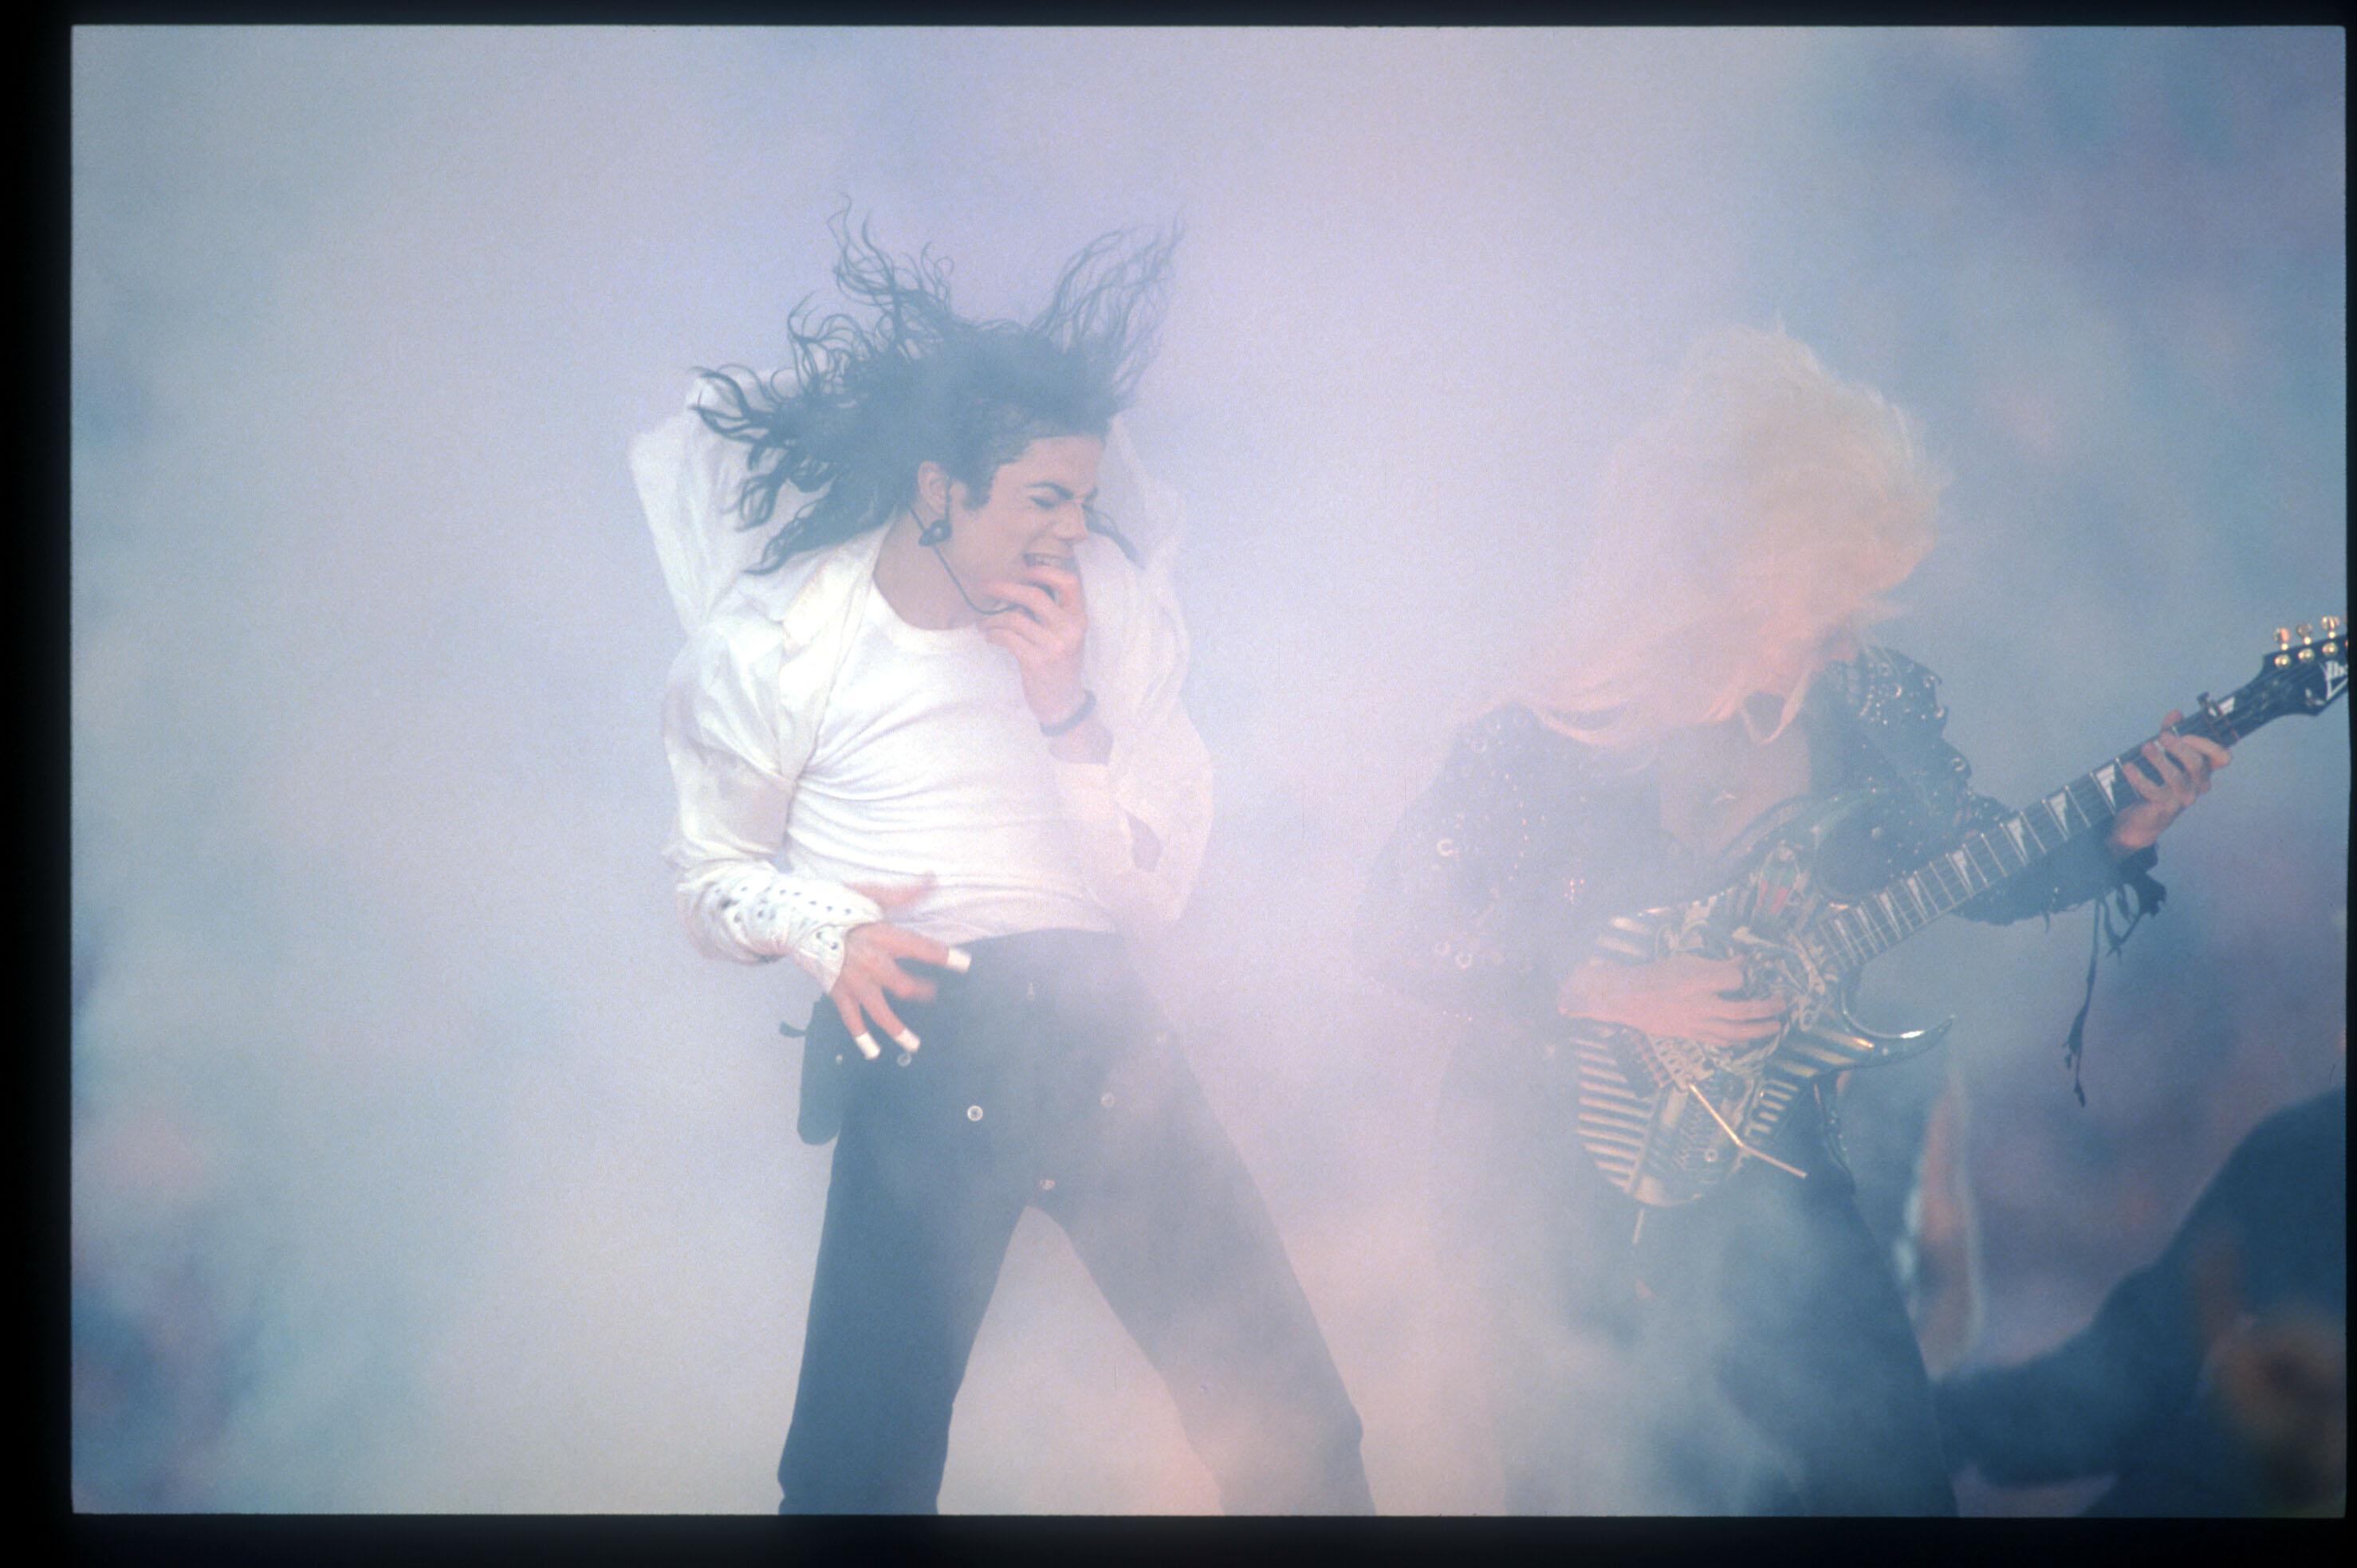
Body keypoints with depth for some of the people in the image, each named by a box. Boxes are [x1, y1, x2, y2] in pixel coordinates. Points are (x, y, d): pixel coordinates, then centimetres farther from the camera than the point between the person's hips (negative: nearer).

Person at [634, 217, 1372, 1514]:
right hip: (919, 1031, -2)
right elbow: (711, 872, 11)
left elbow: (1159, 887, 10)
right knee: (858, 1477, -15)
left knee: (1296, 1429, -6)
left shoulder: (1109, 599, 9)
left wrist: (1070, 710, -5)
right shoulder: (774, 639, 1)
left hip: (1093, 1010, 3)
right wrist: (823, 925, -11)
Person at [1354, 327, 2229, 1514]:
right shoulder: (1547, 747, -24)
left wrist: (2120, 837, -12)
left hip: (1769, 1158, 5)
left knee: (1883, 1467, 9)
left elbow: (1979, 874, 5)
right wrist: (1609, 995, -25)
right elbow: (1395, 933, -17)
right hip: (1557, 1182, -4)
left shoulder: (1869, 707, -8)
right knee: (1611, 1476, 9)